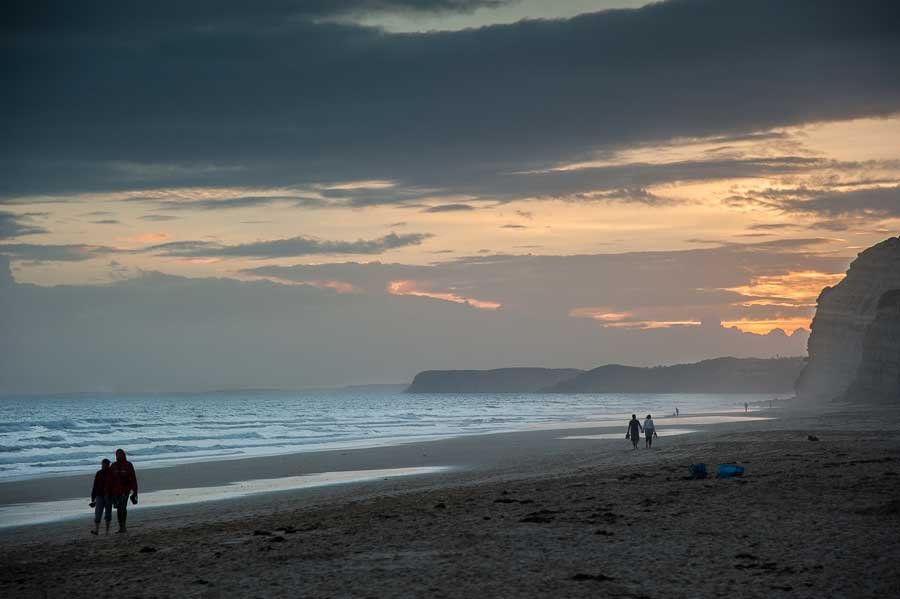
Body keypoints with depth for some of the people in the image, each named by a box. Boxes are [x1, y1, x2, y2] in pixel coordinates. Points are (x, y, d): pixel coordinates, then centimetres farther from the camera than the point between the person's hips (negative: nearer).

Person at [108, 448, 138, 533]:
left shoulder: (128, 465, 1)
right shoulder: (113, 466, 9)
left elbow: (133, 478, 0)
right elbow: (110, 480, 10)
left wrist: (134, 490, -6)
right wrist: (110, 491, 6)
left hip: (125, 489, -4)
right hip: (115, 490, 4)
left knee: (123, 507, -16)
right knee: (118, 509, 5)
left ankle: (123, 527, -14)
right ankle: (121, 528, 11)